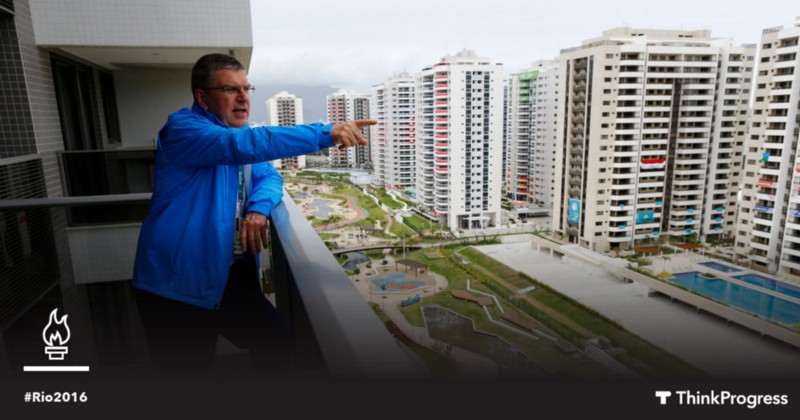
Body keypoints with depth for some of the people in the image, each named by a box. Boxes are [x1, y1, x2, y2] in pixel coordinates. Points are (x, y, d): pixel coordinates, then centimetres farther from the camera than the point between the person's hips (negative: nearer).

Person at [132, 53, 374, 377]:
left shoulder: (235, 131, 13)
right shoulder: (182, 129, -14)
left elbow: (269, 177, 8)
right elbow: (247, 144, -32)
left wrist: (258, 208, -15)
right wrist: (326, 134, -37)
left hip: (234, 277, 7)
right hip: (179, 285, -7)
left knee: (278, 346, 6)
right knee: (188, 371, 5)